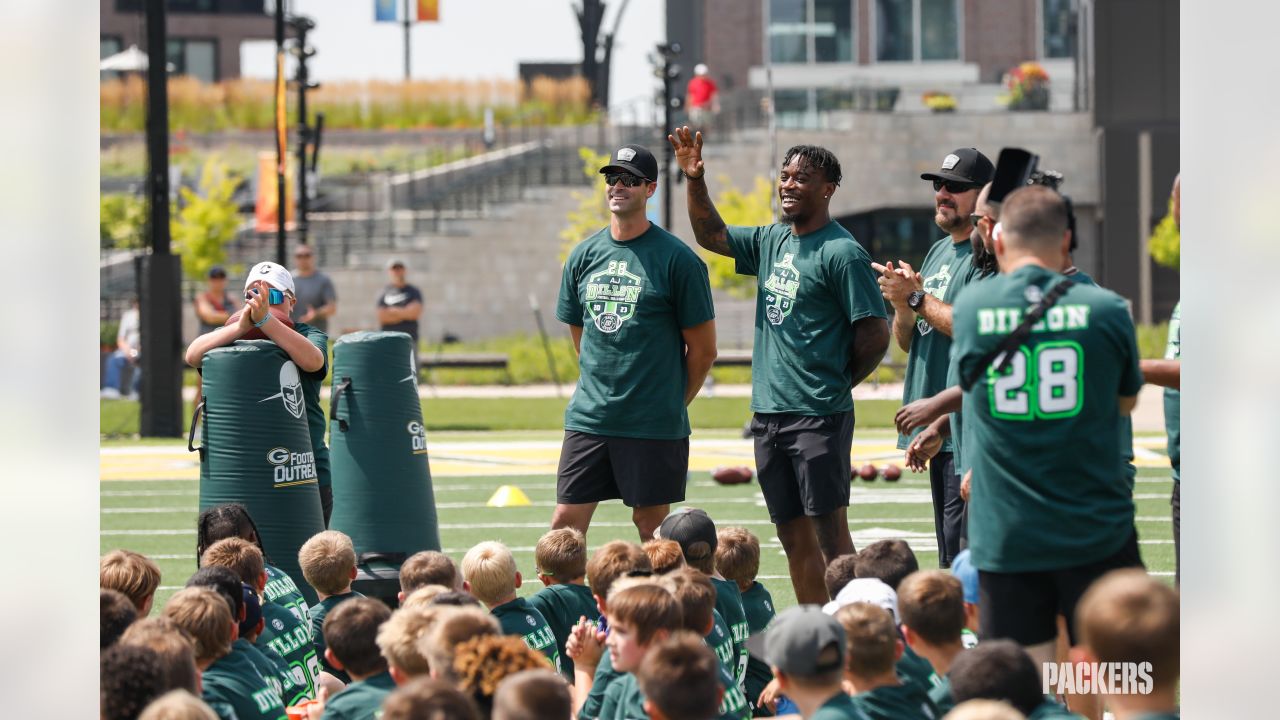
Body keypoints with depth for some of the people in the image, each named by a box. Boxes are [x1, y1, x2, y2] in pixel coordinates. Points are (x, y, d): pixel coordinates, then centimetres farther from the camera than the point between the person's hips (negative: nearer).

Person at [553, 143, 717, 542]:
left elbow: (703, 349, -1)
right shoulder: (584, 255, 9)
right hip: (588, 417, 4)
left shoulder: (677, 260, -6)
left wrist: (671, 402, 6)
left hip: (654, 426, -4)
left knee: (650, 525, 1)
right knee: (566, 522, 0)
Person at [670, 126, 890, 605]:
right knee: (794, 536, 11)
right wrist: (694, 180, 12)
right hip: (767, 413, 8)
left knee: (829, 533, -9)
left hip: (819, 417, -8)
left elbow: (875, 335, -11)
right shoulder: (771, 241, 13)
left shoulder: (842, 253, -10)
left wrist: (834, 384, 0)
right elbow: (711, 236, 27)